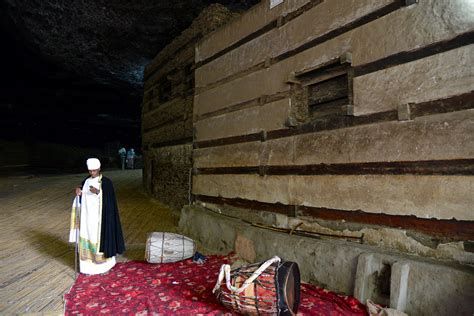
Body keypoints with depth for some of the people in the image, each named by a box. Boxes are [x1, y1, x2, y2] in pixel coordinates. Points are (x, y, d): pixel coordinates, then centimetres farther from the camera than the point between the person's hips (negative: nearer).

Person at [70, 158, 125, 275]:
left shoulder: (106, 182, -10)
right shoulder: (86, 181, 7)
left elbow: (109, 199, -15)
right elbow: (82, 199, 11)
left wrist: (98, 192, -30)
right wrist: (79, 193, -11)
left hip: (100, 216, -5)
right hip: (88, 216, 6)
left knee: (100, 238, 1)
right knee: (88, 238, 9)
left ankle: (103, 264, 17)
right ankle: (89, 264, 23)